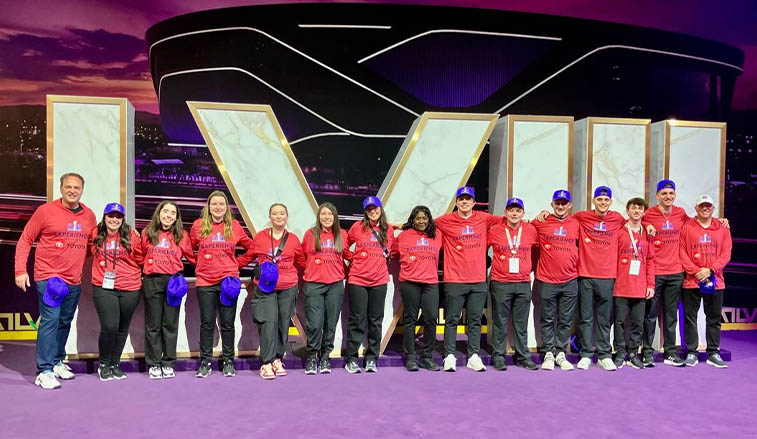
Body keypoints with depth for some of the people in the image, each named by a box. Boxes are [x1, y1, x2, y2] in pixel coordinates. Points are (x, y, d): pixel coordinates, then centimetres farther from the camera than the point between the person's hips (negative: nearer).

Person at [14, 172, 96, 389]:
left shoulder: (89, 216, 7)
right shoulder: (46, 211, -5)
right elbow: (25, 240, -1)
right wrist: (20, 270, -7)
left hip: (74, 281, 5)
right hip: (49, 277, -5)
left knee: (65, 322, 13)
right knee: (50, 321, -10)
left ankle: (57, 362, 28)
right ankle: (44, 371, -6)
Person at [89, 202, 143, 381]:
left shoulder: (131, 235, -1)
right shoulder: (95, 234, 2)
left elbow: (140, 259, 8)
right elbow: (91, 252, 20)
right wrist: (102, 271, 13)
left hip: (129, 289, 1)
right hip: (104, 288, -1)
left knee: (122, 328, 11)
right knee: (109, 327, -11)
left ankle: (114, 364, 28)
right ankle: (104, 364, 12)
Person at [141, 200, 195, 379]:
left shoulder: (182, 235, 4)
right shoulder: (147, 233, 6)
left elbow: (192, 257, 12)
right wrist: (146, 268, 10)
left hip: (173, 281, 0)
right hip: (152, 281, 1)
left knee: (170, 324, 5)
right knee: (153, 324, 6)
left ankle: (168, 363, 13)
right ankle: (153, 364, 14)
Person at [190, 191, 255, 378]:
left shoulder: (234, 226, 3)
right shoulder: (199, 225, 1)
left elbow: (251, 248, 14)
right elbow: (190, 249, 14)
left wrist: (237, 264, 7)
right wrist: (200, 265, 6)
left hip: (228, 281, 0)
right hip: (205, 281, 0)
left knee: (228, 323, 6)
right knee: (207, 324, 6)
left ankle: (228, 362, 17)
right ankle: (205, 363, 16)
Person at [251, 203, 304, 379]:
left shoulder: (293, 239, 5)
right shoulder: (260, 237, 3)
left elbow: (302, 261, 16)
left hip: (288, 287, 2)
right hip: (265, 286, -2)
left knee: (283, 323, 7)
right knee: (268, 322, -12)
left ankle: (277, 359, 20)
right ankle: (266, 363, -7)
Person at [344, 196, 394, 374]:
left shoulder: (389, 230, 6)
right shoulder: (357, 227, -2)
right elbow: (345, 245, 10)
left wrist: (385, 256, 13)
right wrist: (352, 259, 7)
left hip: (379, 281, 3)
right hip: (357, 280, -3)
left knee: (376, 321, 8)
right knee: (357, 320, 0)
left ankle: (371, 359, 18)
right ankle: (351, 359, 9)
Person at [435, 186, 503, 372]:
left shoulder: (483, 218, 6)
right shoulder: (446, 221, 0)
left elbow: (504, 220, 20)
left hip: (478, 280, 3)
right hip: (454, 280, -2)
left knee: (475, 320, 8)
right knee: (451, 320, 3)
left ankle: (474, 357, 16)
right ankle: (449, 356, 11)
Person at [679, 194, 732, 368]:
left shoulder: (723, 229, 9)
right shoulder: (686, 227, 1)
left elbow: (726, 254, 2)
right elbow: (682, 252, -4)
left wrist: (710, 270, -11)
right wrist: (696, 272, -14)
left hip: (715, 281, 2)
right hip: (691, 281, -2)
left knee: (714, 318, 9)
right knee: (690, 318, 2)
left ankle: (713, 353, 19)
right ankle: (691, 353, 10)